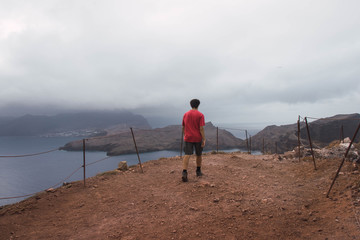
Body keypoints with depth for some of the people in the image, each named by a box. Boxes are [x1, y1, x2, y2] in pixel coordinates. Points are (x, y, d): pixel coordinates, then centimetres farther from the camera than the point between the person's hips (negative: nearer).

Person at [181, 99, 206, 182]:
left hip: (188, 138, 2)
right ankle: (198, 171, 28)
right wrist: (204, 139, -11)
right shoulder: (200, 115, -7)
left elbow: (183, 127, 12)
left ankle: (184, 172, -21)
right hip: (198, 138, -2)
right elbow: (201, 128, -14)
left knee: (187, 155, -5)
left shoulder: (185, 114, 7)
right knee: (198, 155, 16)